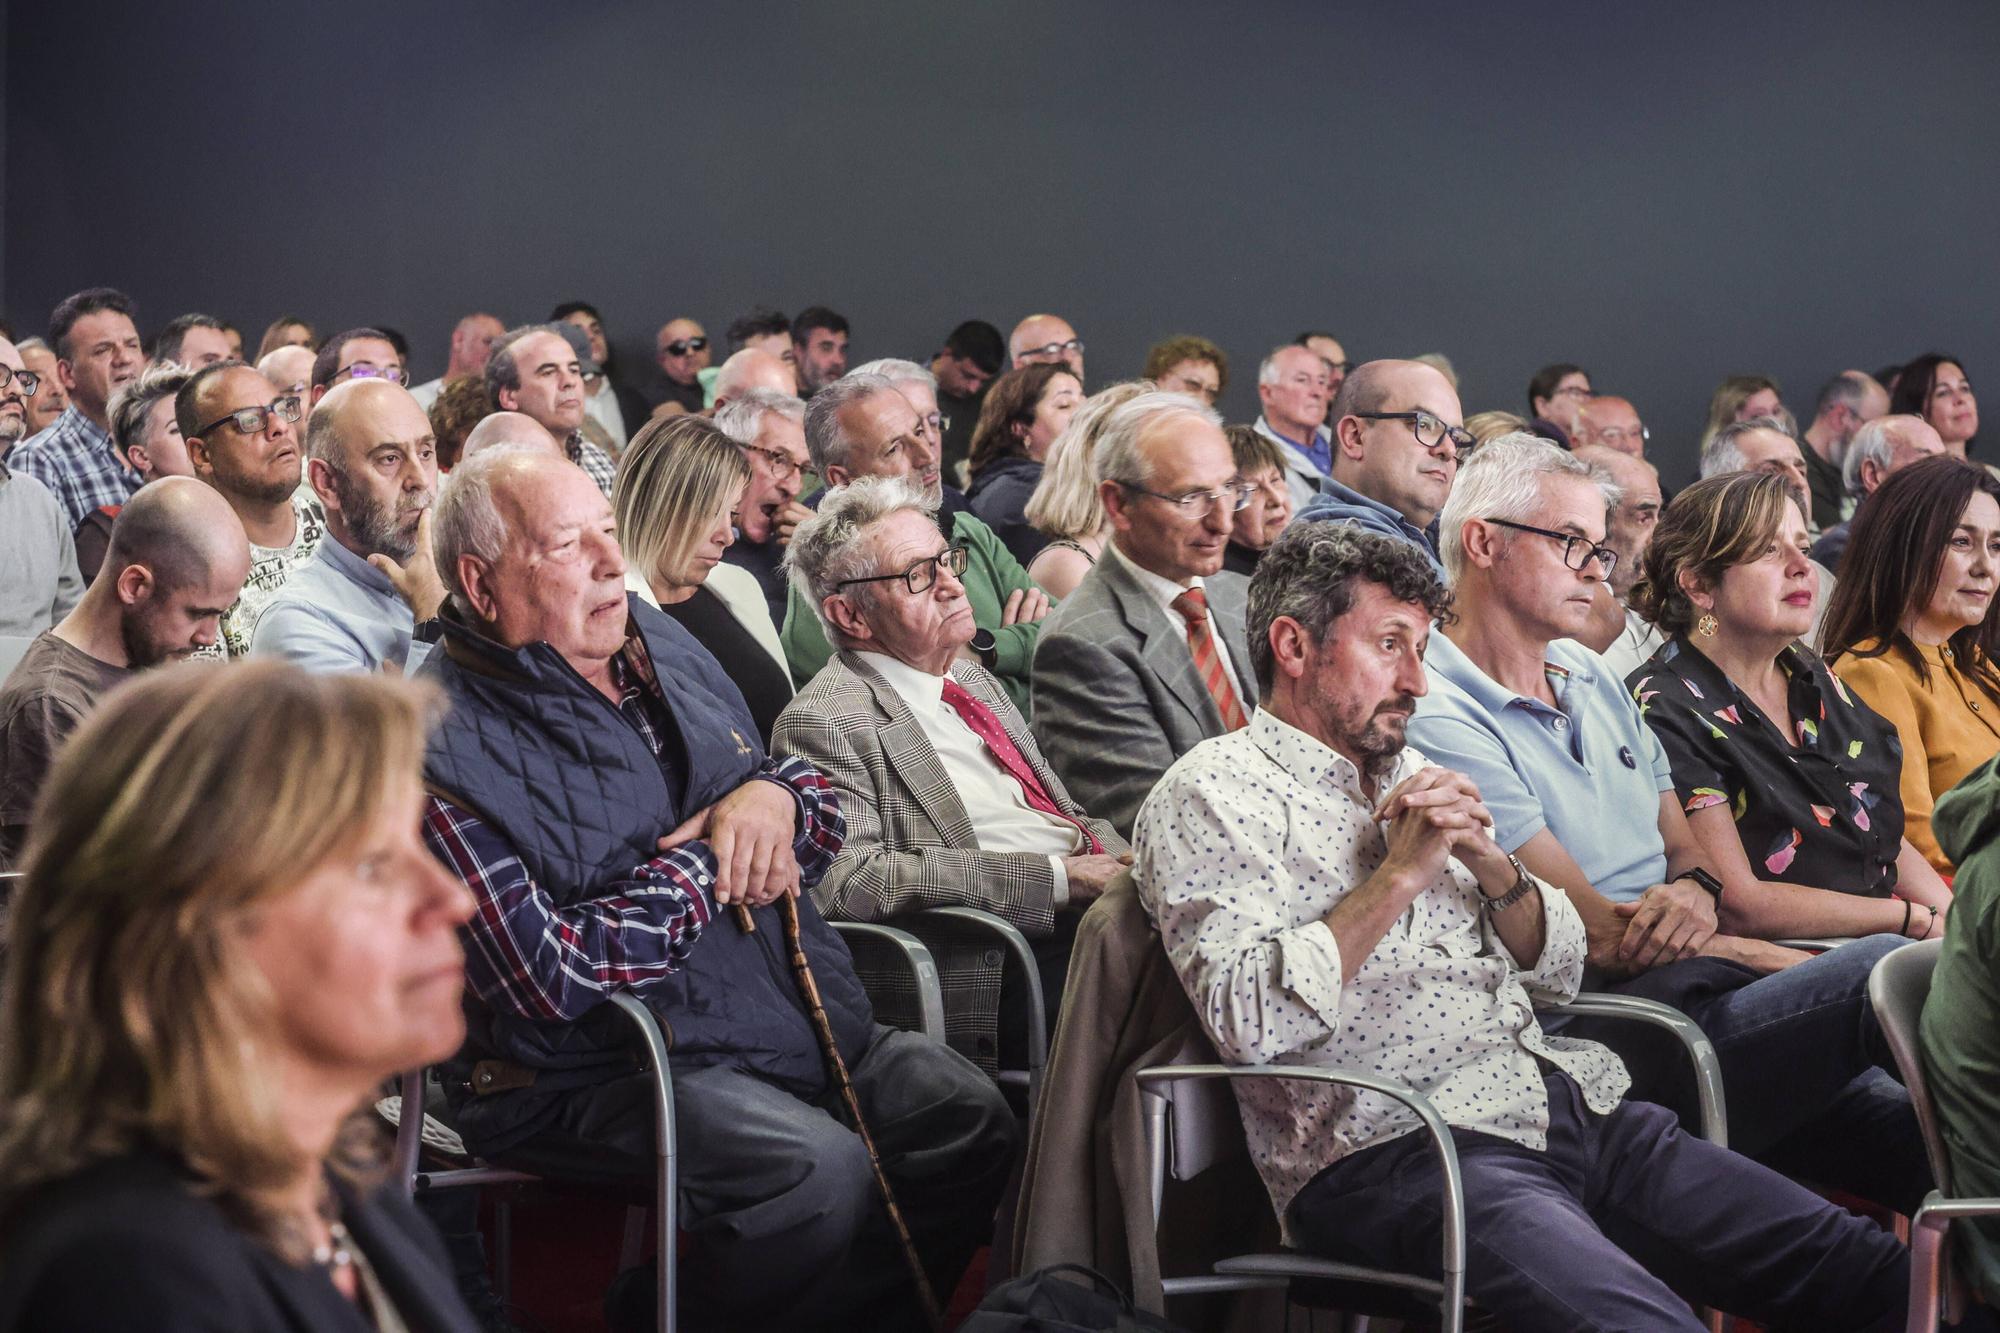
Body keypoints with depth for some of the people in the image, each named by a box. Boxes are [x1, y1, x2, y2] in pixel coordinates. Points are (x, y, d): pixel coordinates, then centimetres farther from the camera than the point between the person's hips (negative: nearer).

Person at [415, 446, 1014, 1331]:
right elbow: (551, 979, -22)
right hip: (598, 1071, -8)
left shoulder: (660, 644, 12)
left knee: (972, 1117, -9)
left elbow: (822, 828, 21)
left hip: (796, 1017, 8)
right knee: (821, 1173, -29)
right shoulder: (448, 748, -15)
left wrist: (776, 796, -4)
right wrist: (703, 871, -11)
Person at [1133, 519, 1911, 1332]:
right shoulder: (1213, 793, 0)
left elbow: (1558, 972, 21)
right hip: (1392, 1153, -7)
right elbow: (1247, 1021, -16)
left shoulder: (1416, 776, 23)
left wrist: (1489, 862, 2)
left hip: (1568, 1105, 7)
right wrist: (1399, 876, -10)